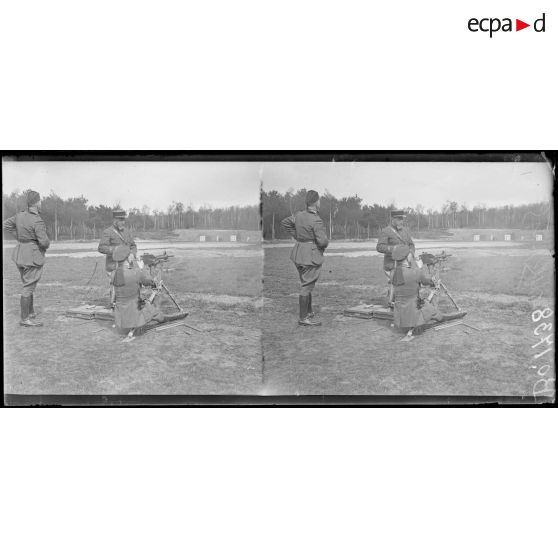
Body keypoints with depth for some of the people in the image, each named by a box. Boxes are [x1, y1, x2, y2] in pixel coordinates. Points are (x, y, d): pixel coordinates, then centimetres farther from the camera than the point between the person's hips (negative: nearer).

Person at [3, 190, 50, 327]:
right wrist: (47, 245, -2)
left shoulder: (20, 215, 3)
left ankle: (31, 313, 31)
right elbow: (44, 241, -25)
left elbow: (6, 224, 18)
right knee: (28, 288, -1)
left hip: (20, 253, 8)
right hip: (33, 256, -8)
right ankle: (25, 319, 5)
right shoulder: (37, 221, -20)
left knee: (28, 285, 21)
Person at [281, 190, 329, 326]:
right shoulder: (316, 221, -20)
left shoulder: (299, 215, 4)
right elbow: (322, 241, -25)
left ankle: (309, 312, 31)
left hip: (298, 253, 8)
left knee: (307, 285, 20)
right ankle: (303, 318, 7)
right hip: (311, 256, -8)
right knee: (307, 287, 0)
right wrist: (325, 245, -2)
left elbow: (284, 223, 18)